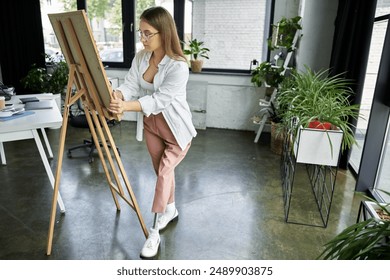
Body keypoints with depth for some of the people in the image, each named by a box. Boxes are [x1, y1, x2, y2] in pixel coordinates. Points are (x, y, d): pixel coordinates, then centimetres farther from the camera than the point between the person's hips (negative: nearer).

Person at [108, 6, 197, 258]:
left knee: (164, 172, -7)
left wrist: (126, 106, -46)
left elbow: (160, 100, -34)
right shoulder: (140, 58, -5)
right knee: (162, 171, 17)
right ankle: (171, 211, 40)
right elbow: (130, 85, -14)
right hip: (151, 123, 7)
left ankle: (154, 232, 7)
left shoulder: (178, 66, -27)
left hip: (177, 127, -6)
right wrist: (114, 97, -36)